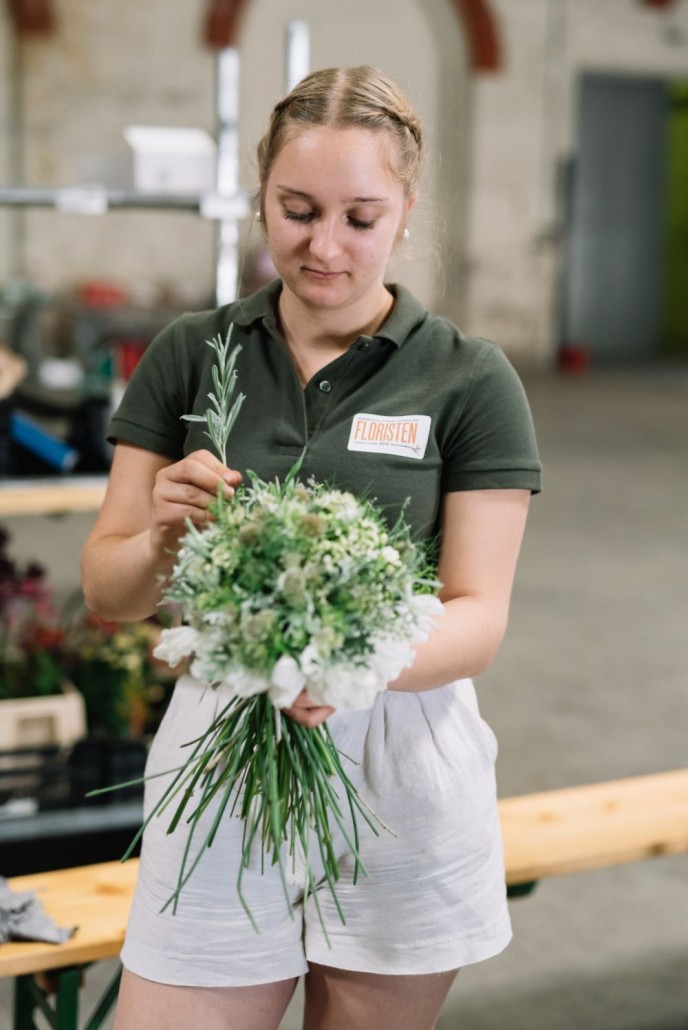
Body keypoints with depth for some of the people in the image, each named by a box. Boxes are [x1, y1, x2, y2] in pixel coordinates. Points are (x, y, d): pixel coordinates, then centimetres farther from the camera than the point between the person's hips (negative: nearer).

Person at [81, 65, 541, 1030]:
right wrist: (162, 538, -20)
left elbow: (480, 614, -7)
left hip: (403, 764, -1)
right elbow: (108, 591, 3)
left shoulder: (470, 380, -4)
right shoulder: (188, 356, 2)